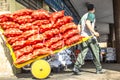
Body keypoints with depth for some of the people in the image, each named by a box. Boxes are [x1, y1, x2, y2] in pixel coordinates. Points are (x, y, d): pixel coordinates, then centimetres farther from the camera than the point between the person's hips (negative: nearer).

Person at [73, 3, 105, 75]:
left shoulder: (83, 16, 23)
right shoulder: (92, 15, -1)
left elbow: (78, 26, 17)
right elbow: (87, 23, -19)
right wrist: (94, 32, -24)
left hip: (82, 36, 7)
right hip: (90, 36, -7)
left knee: (83, 52, -1)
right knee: (96, 52, 5)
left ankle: (76, 67, -18)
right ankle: (99, 69, 12)